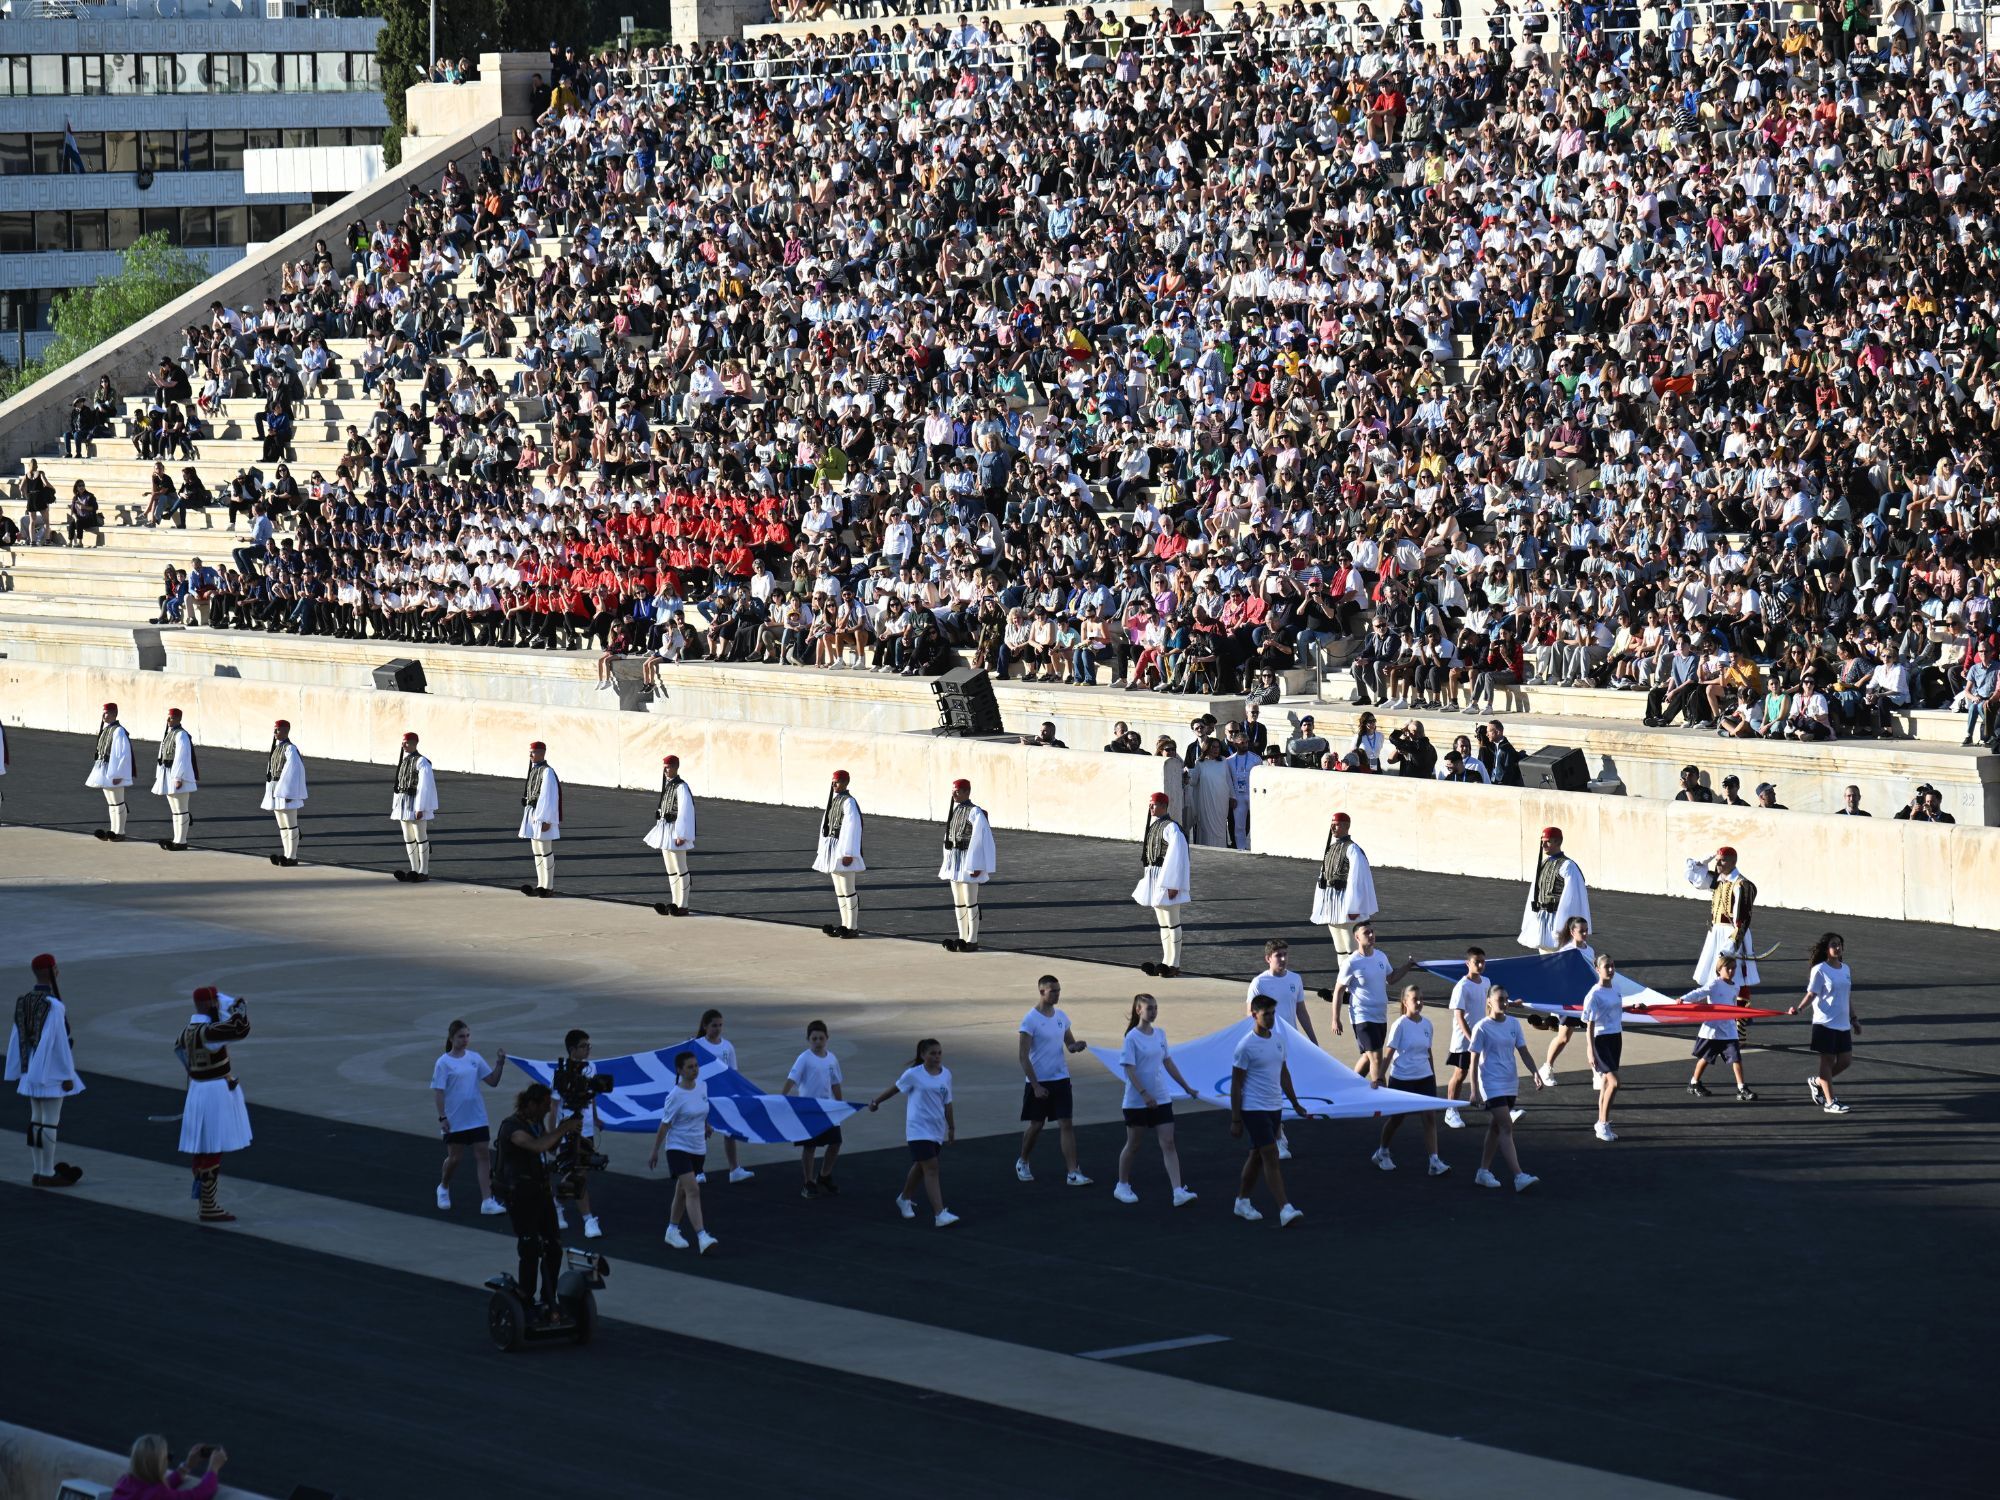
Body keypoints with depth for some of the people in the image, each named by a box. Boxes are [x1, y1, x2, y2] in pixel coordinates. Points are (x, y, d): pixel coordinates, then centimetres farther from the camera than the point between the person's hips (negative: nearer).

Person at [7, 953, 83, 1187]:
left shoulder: (23, 1003, 3)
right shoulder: (54, 1006, -21)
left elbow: (16, 1038, 7)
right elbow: (59, 1041, -21)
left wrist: (16, 1072, 14)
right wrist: (67, 1075, -15)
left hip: (32, 1069, 8)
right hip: (52, 1070, -8)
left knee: (37, 1120, 13)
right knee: (51, 1122, -2)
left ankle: (37, 1172, 17)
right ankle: (47, 1174, 1)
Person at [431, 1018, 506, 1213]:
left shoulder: (475, 1058, 5)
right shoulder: (444, 1063, -8)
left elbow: (492, 1081, 6)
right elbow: (438, 1092, -9)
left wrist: (500, 1064, -9)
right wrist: (442, 1118, -14)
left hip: (477, 1118, 4)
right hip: (454, 1121, -4)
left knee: (483, 1155, -3)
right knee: (455, 1157, 6)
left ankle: (487, 1201, -5)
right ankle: (443, 1188, 36)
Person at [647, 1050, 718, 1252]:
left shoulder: (702, 1087, 1)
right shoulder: (676, 1096, -17)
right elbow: (664, 1125, -12)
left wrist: (706, 1126, 30)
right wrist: (655, 1152, -8)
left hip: (698, 1148, 7)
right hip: (678, 1147, -7)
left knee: (682, 1192, 17)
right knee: (693, 1191, -17)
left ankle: (672, 1231, 31)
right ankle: (702, 1237, -24)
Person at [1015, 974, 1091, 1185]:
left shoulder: (1061, 1017, 6)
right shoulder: (1030, 1020, -12)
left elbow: (1070, 1043, 19)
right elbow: (1023, 1057, -14)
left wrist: (1075, 1046, -8)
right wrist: (1036, 1086, -18)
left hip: (1060, 1079, 4)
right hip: (1038, 1082, -4)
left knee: (1066, 1124, -4)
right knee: (1036, 1126, 8)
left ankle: (1073, 1173, -7)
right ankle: (1022, 1162, 33)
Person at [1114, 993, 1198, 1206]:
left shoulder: (1160, 1033, 7)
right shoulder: (1132, 1038, -12)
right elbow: (1129, 1069, -17)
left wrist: (1185, 1087, 20)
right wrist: (1144, 1094, -27)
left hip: (1161, 1100, 5)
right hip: (1136, 1102, -5)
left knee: (1168, 1145, -4)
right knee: (1133, 1145, 8)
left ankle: (1178, 1192, -11)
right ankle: (1122, 1187, 26)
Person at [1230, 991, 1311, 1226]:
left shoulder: (1279, 1038, 7)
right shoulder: (1246, 1046, -14)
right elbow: (1236, 1084, -11)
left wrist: (1295, 1104, 20)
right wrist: (1236, 1120, -12)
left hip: (1275, 1107, 7)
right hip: (1253, 1108, -7)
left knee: (1257, 1155, 16)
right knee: (1271, 1156, -13)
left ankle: (1242, 1202, 29)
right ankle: (1285, 1210, -17)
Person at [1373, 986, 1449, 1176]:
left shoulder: (1426, 1023, 4)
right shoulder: (1400, 1025, -12)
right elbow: (1388, 1053, -13)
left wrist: (1433, 1075, 18)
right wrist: (1379, 1078, -17)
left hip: (1424, 1077, 5)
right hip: (1402, 1078, -5)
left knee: (1430, 1117, -6)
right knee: (1396, 1118, 10)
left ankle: (1435, 1162, -9)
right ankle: (1382, 1153, 33)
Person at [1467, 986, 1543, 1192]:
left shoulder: (1513, 1024, 6)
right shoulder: (1482, 1028, -9)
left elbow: (1523, 1052, 8)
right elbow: (1474, 1060, -7)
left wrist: (1535, 1073, -7)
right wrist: (1475, 1090, -10)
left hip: (1510, 1083, 6)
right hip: (1492, 1085, -6)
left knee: (1496, 1128, 13)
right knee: (1506, 1128, -13)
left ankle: (1483, 1172, 23)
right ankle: (1519, 1177, -19)